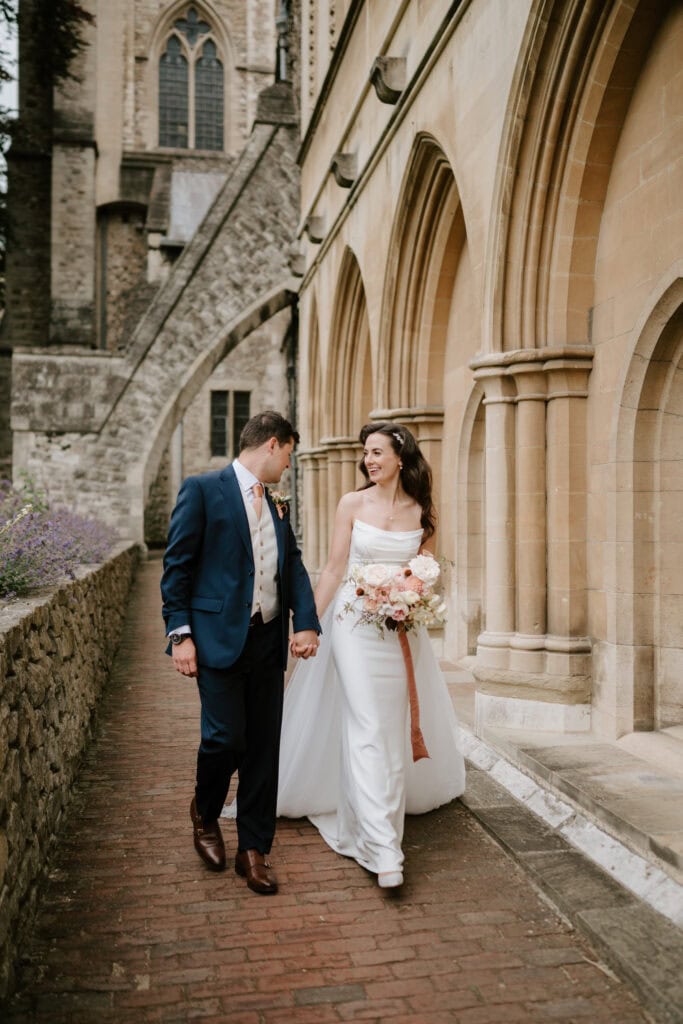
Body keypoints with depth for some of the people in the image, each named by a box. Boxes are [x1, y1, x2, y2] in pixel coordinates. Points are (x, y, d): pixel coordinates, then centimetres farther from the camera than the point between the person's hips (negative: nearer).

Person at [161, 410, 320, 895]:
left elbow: (294, 565, 10)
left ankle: (254, 850, 21)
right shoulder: (202, 490, -4)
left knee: (264, 747, 8)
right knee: (226, 737, -6)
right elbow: (177, 566, -6)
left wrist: (307, 623, -5)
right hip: (219, 638, -6)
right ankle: (205, 812, 27)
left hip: (269, 641, 6)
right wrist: (180, 633, -12)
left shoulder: (277, 505, 15)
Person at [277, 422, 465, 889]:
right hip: (354, 622, -2)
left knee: (397, 725, 12)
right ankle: (382, 846, -4)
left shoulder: (422, 511, 3)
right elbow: (334, 568, -1)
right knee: (368, 728, -7)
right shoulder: (352, 504, -2)